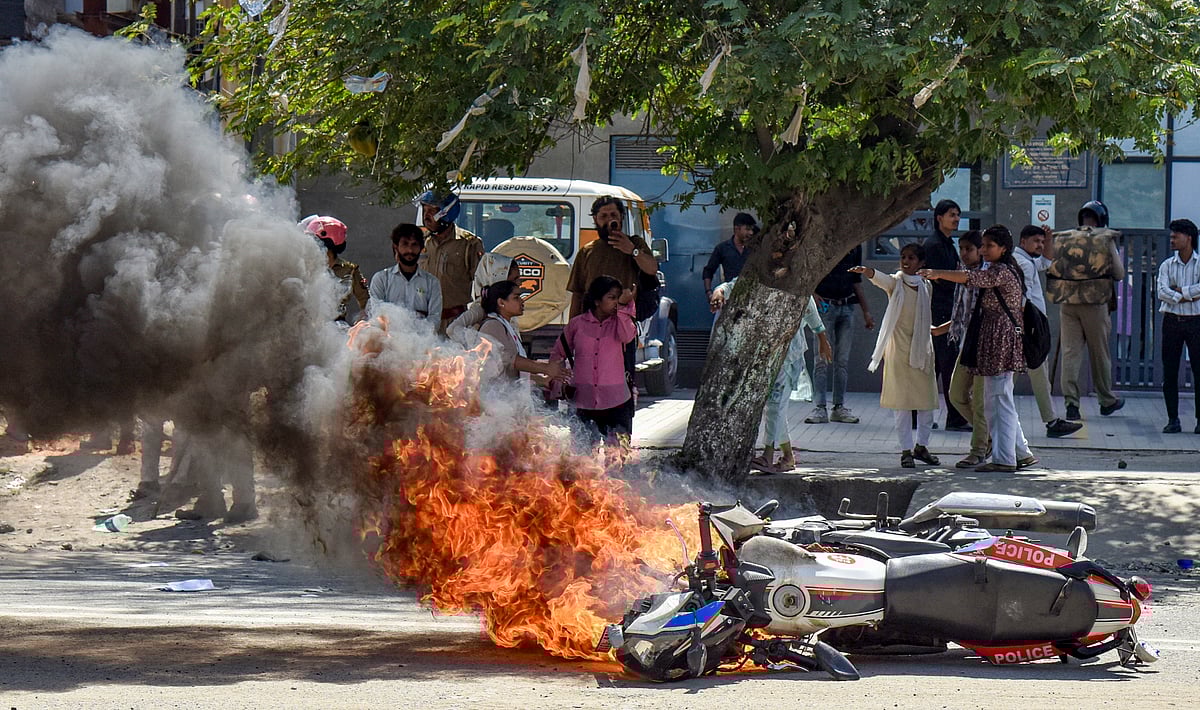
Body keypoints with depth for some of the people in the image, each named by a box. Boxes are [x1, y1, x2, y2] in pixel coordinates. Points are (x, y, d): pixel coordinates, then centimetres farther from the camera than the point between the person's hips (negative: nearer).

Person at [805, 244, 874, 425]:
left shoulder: (855, 245, 12)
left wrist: (866, 311, 18)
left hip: (847, 307, 5)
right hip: (824, 306, -5)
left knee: (843, 360, 5)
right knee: (823, 359, -6)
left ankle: (839, 407, 9)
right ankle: (819, 408, -3)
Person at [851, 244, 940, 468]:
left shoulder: (926, 286, 8)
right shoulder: (895, 282, -5)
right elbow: (880, 279, -28)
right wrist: (867, 272, -48)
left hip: (923, 348, 4)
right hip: (899, 347, -4)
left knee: (927, 399, 7)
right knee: (903, 401, -4)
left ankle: (921, 446, 21)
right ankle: (906, 450, 2)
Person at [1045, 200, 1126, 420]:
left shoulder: (1062, 239, 2)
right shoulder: (1105, 240, -5)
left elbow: (1052, 269, 6)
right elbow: (1119, 274, -1)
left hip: (1068, 303, 2)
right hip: (1095, 304, -2)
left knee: (1070, 352, 2)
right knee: (1099, 353, 11)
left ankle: (1071, 402, -7)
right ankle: (1107, 401, 25)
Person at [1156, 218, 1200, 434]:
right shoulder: (1167, 265, 9)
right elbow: (1162, 292, -5)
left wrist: (1179, 291, -9)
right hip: (1172, 320, 2)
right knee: (1169, 373, 0)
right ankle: (1173, 419, 6)